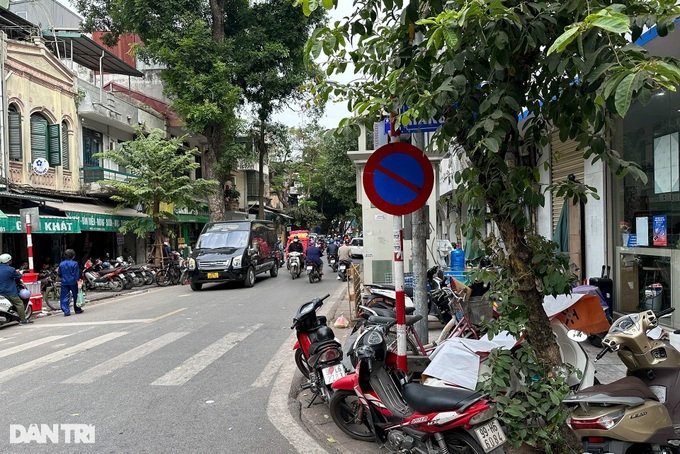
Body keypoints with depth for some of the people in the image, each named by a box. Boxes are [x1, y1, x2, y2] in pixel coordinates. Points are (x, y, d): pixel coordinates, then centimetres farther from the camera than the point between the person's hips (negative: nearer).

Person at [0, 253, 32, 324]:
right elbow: (19, 276, -5)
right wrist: (18, 273, 18)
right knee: (19, 304, -1)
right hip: (9, 292, -8)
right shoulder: (10, 269, -16)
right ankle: (23, 320, -3)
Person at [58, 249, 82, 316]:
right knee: (76, 296, 12)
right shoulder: (74, 263, -9)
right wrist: (77, 281, -9)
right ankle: (77, 310, 22)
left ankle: (66, 311, -2)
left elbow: (59, 274, 12)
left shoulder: (61, 264, 3)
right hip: (73, 282, -3)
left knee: (64, 298, 5)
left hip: (64, 282, 3)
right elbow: (76, 274, -12)